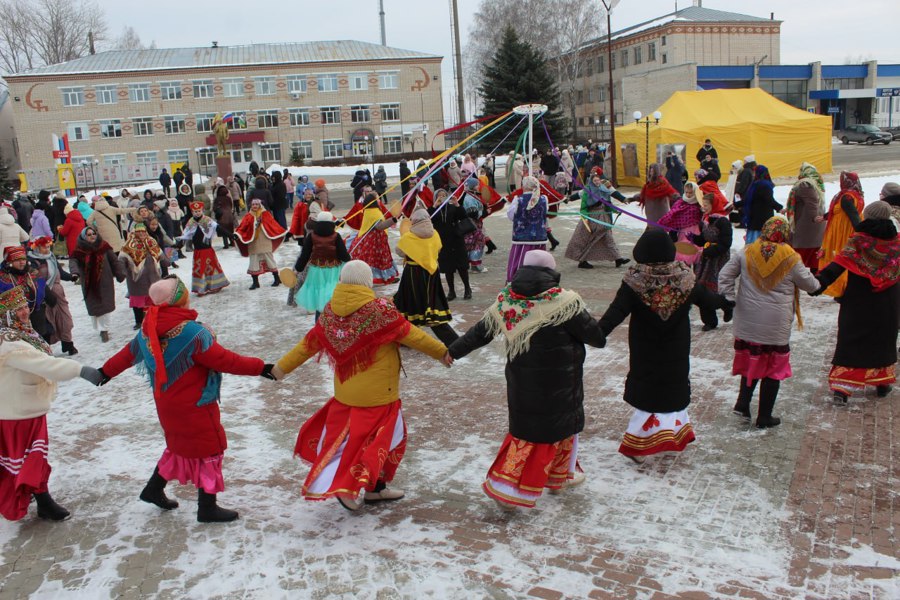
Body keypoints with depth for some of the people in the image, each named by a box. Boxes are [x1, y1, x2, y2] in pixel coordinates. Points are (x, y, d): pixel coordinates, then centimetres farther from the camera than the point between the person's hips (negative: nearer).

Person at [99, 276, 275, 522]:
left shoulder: (147, 330, -2)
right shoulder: (192, 333, -26)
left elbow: (128, 353, 14)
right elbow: (224, 360, -24)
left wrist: (107, 371, 33)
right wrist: (259, 367, -16)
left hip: (166, 404, 8)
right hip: (194, 407, -8)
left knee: (181, 445, 27)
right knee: (209, 449, 6)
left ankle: (154, 489, 39)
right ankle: (207, 508, 15)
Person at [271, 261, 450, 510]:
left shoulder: (330, 312, 0)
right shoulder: (379, 309, -17)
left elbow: (309, 343, 6)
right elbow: (410, 335, -11)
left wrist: (282, 367, 18)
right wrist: (441, 351, 1)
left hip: (345, 393, 6)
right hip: (377, 394, -5)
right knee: (378, 438, 8)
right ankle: (351, 486, 2)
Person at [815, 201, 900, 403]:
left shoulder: (857, 241, -11)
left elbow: (838, 265, -23)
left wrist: (820, 281, -28)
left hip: (857, 305, -2)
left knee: (850, 341, 2)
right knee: (883, 341, 18)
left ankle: (842, 386, -6)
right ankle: (882, 383, 29)